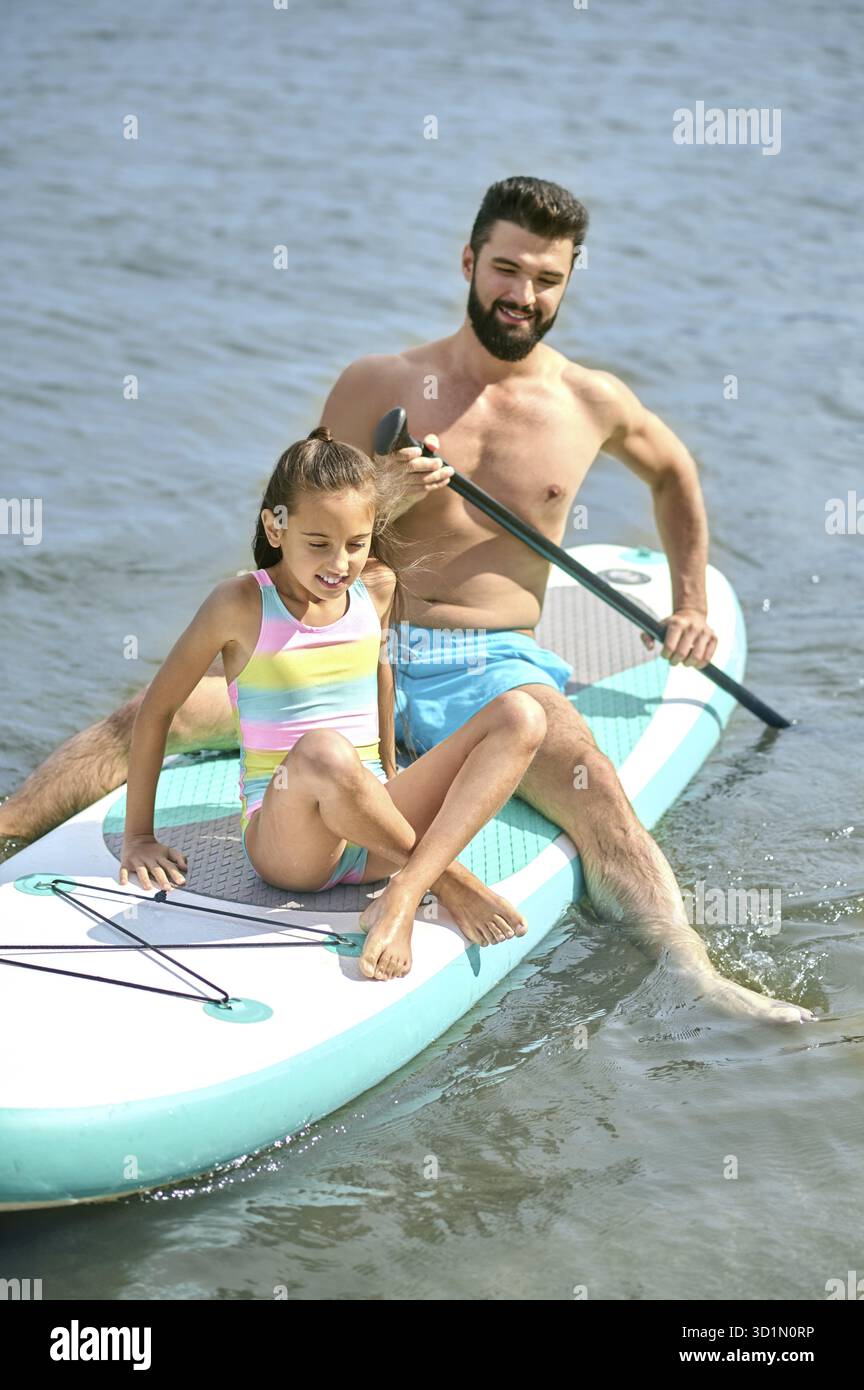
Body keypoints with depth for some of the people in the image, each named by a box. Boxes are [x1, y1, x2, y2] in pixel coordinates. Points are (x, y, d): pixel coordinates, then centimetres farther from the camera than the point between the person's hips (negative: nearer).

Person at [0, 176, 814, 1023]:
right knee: (152, 715, -19)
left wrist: (691, 604, 23)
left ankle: (698, 977, -39)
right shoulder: (378, 387, 2)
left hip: (494, 667, 0)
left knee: (601, 803, -32)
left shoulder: (594, 404, 7)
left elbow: (673, 475, 30)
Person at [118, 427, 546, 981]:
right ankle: (445, 878, -16)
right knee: (323, 750, -41)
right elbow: (157, 709, 1)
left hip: (374, 837, 6)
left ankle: (404, 896, -29)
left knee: (522, 716, -13)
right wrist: (138, 836, 3)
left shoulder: (377, 589, 8)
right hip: (283, 834, -6)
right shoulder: (242, 605, -6)